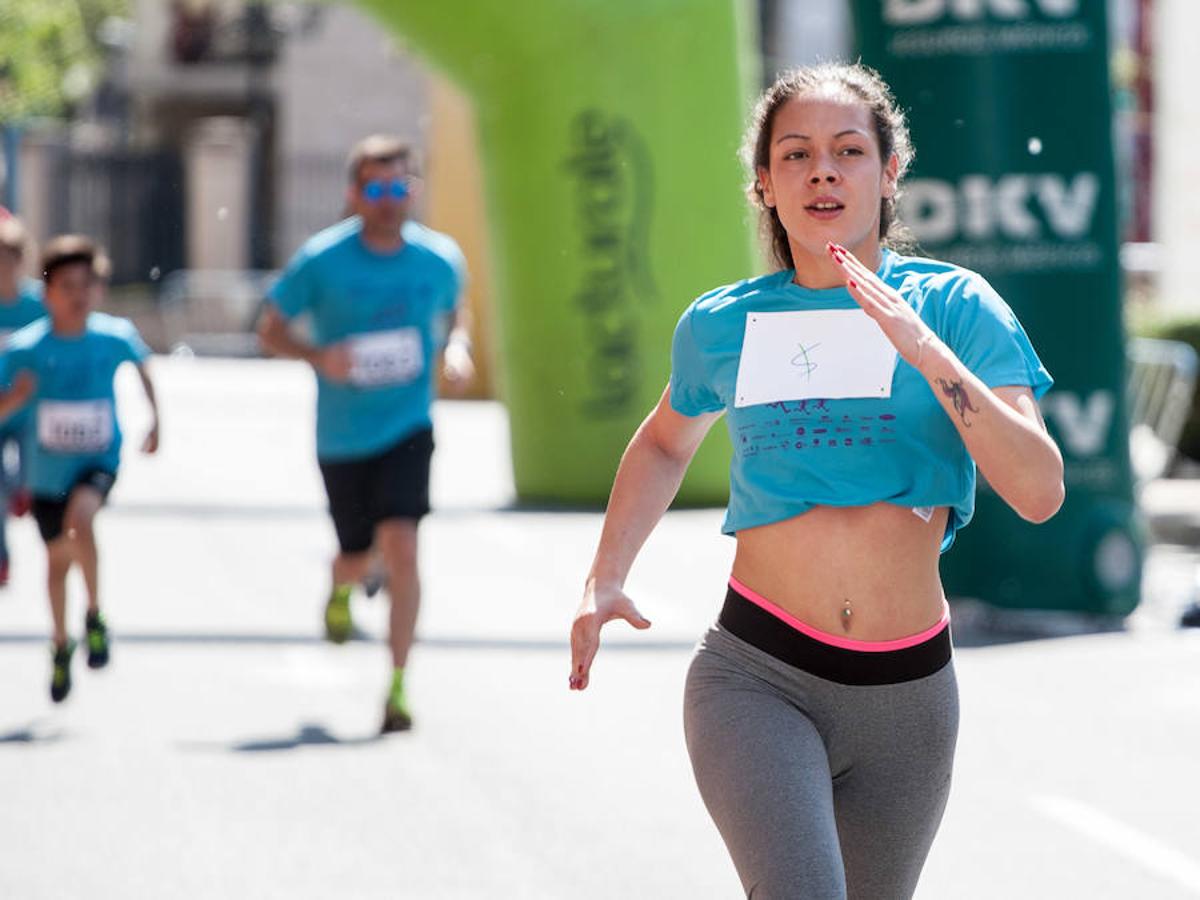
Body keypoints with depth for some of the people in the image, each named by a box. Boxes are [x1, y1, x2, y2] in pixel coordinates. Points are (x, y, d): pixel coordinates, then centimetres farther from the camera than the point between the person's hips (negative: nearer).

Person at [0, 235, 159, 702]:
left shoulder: (115, 336, -12)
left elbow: (141, 364, 12)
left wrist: (156, 419, 15)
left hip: (99, 459, -2)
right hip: (48, 468, 2)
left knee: (80, 519, -32)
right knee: (58, 558, 16)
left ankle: (95, 616, -12)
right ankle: (61, 644, 40)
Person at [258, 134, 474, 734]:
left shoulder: (440, 260, -3)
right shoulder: (320, 261, -10)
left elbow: (453, 314, 18)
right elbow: (271, 330, -1)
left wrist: (456, 348, -5)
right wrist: (318, 356, -20)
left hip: (407, 428, 0)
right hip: (342, 435, 0)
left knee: (400, 547, -18)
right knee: (358, 556, 13)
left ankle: (398, 685, -11)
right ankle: (340, 591, 54)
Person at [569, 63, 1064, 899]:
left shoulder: (953, 306, -1)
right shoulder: (723, 325, 4)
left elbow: (1040, 492, -12)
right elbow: (665, 443, 27)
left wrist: (929, 354, -21)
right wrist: (604, 580, 16)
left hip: (906, 693, 1)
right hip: (757, 674, -1)